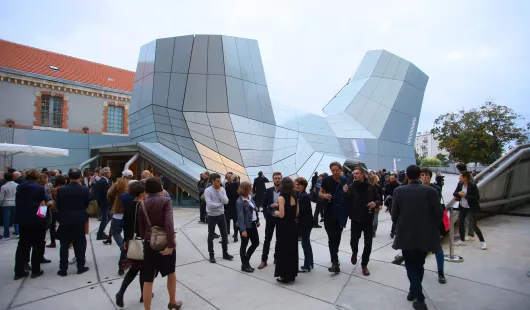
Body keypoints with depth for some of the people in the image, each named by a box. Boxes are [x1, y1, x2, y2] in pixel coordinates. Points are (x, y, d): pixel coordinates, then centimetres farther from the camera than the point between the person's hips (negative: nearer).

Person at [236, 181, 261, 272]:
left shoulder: (250, 197, 6)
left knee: (256, 243, 14)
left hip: (253, 224, 8)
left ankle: (246, 260, 32)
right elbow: (240, 216, -20)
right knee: (244, 245, 7)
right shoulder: (240, 201, -18)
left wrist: (257, 220, 14)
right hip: (246, 226, -8)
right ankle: (244, 265, 23)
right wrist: (243, 230, -22)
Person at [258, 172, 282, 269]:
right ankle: (264, 260, 14)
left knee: (279, 239, 12)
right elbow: (264, 205, 3)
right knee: (267, 239, 6)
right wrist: (266, 216, -4)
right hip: (270, 218, 1)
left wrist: (278, 205, -21)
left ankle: (277, 257, 27)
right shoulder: (268, 191, -1)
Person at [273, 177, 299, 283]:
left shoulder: (281, 198, -15)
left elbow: (281, 214, -20)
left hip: (283, 227, -6)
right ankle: (291, 274, 24)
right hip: (292, 226, 6)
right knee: (292, 250, 14)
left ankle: (284, 275, 12)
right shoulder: (294, 197, 3)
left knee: (283, 250, 5)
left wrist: (276, 212, -1)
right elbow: (296, 213, 6)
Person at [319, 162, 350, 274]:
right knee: (332, 237, -8)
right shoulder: (327, 180, -6)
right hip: (329, 213, -2)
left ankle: (335, 257, 36)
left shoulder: (345, 180, -1)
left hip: (341, 213, 3)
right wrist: (324, 195, -18)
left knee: (338, 236, 15)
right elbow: (320, 193, 4)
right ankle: (335, 262, -3)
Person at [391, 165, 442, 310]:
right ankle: (414, 291, 33)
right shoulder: (430, 191, -10)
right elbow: (439, 214, -7)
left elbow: (394, 215, -4)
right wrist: (431, 225, 12)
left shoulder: (398, 191, -8)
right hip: (425, 236, 1)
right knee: (418, 265, 21)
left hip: (406, 235, -1)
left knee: (411, 266, 11)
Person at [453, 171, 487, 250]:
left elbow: (477, 197, -19)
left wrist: (465, 195, -24)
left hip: (471, 208, -6)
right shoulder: (460, 184, -2)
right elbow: (454, 193, 3)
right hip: (462, 207, 6)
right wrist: (458, 193, -18)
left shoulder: (473, 186, -19)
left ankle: (482, 242, 14)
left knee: (473, 226, -5)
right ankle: (462, 240, 26)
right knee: (460, 223, 11)